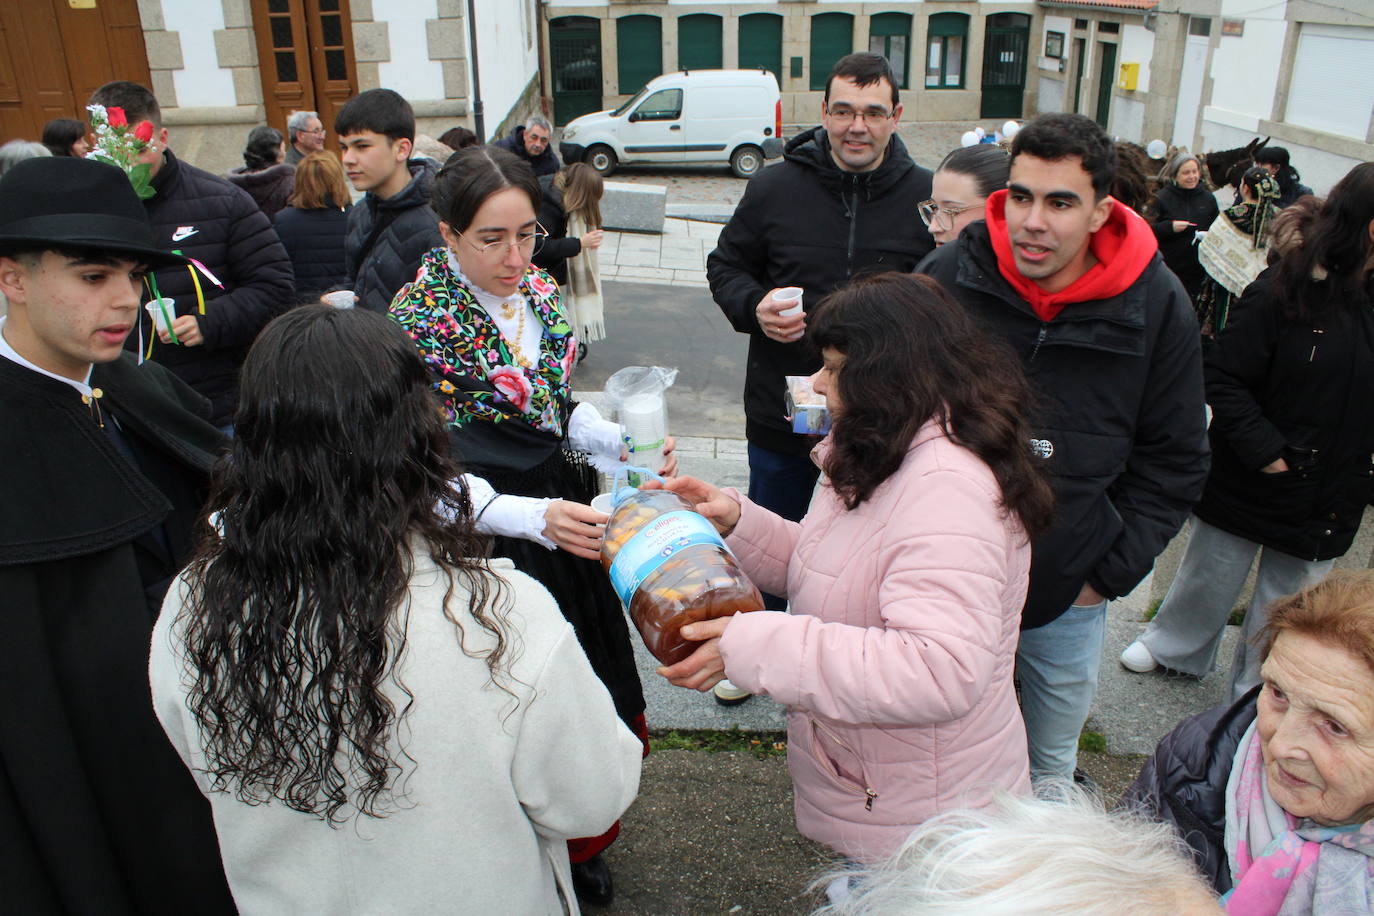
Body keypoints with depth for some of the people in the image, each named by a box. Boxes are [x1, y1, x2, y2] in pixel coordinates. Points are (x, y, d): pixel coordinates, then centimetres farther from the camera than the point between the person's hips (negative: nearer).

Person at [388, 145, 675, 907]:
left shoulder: (539, 292, 1)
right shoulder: (418, 317, -17)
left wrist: (623, 444, -9)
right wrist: (534, 517, -33)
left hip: (566, 514, 6)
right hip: (487, 537, -6)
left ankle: (582, 844, 45)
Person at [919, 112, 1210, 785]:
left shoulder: (1157, 307, -11)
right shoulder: (947, 276, -13)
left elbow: (1173, 464, -1)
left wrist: (1111, 574, -4)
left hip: (1069, 599, 1)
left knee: (1051, 765, 22)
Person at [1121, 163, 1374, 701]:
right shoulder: (1285, 289, -13)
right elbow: (1224, 378, -14)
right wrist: (1264, 450, -19)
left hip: (1330, 499, 3)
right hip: (1247, 486, -3)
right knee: (1210, 577, 17)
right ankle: (1176, 648, 45)